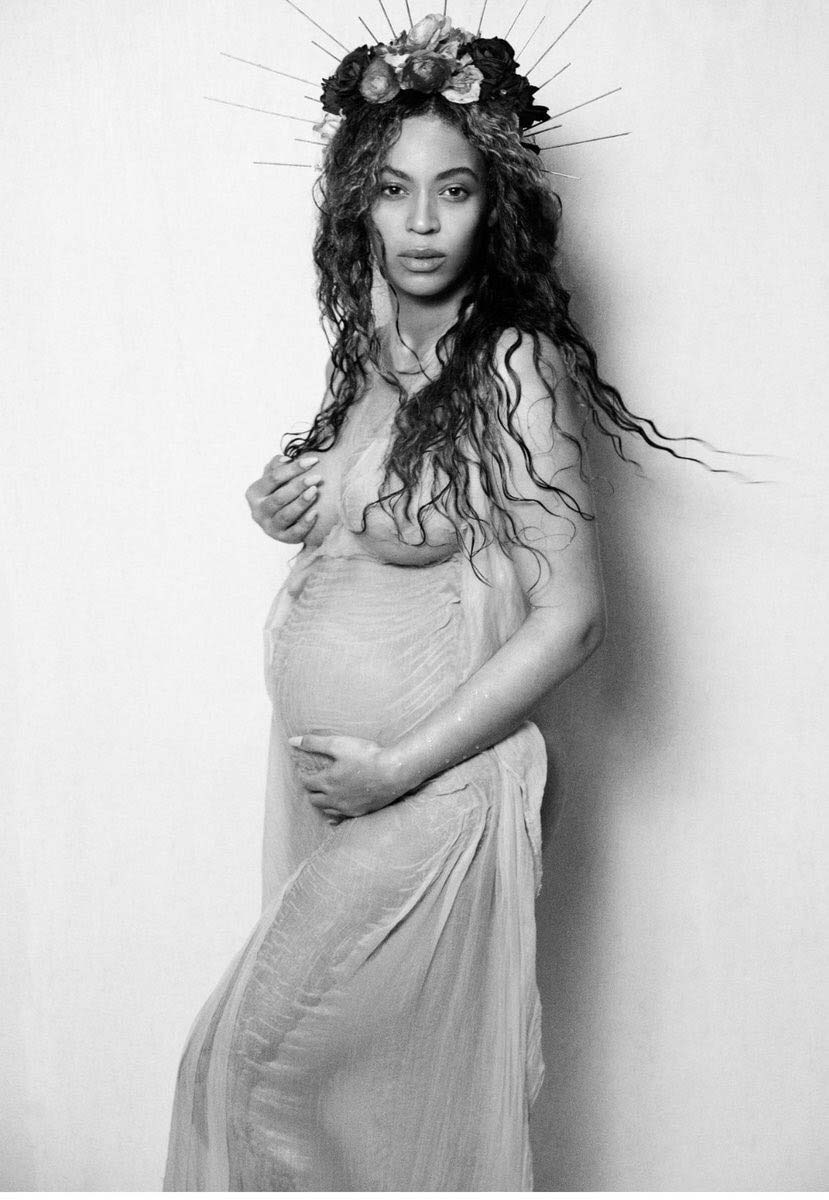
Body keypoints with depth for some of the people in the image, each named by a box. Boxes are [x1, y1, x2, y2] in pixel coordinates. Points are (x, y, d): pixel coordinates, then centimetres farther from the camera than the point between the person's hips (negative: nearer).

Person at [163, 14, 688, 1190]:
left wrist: (397, 766, -17)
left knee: (258, 1060, 4)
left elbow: (569, 616, -19)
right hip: (320, 767, 7)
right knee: (342, 1073, 16)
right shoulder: (372, 354, 6)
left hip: (426, 785, -7)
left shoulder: (518, 366, -16)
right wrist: (280, 502, 0)